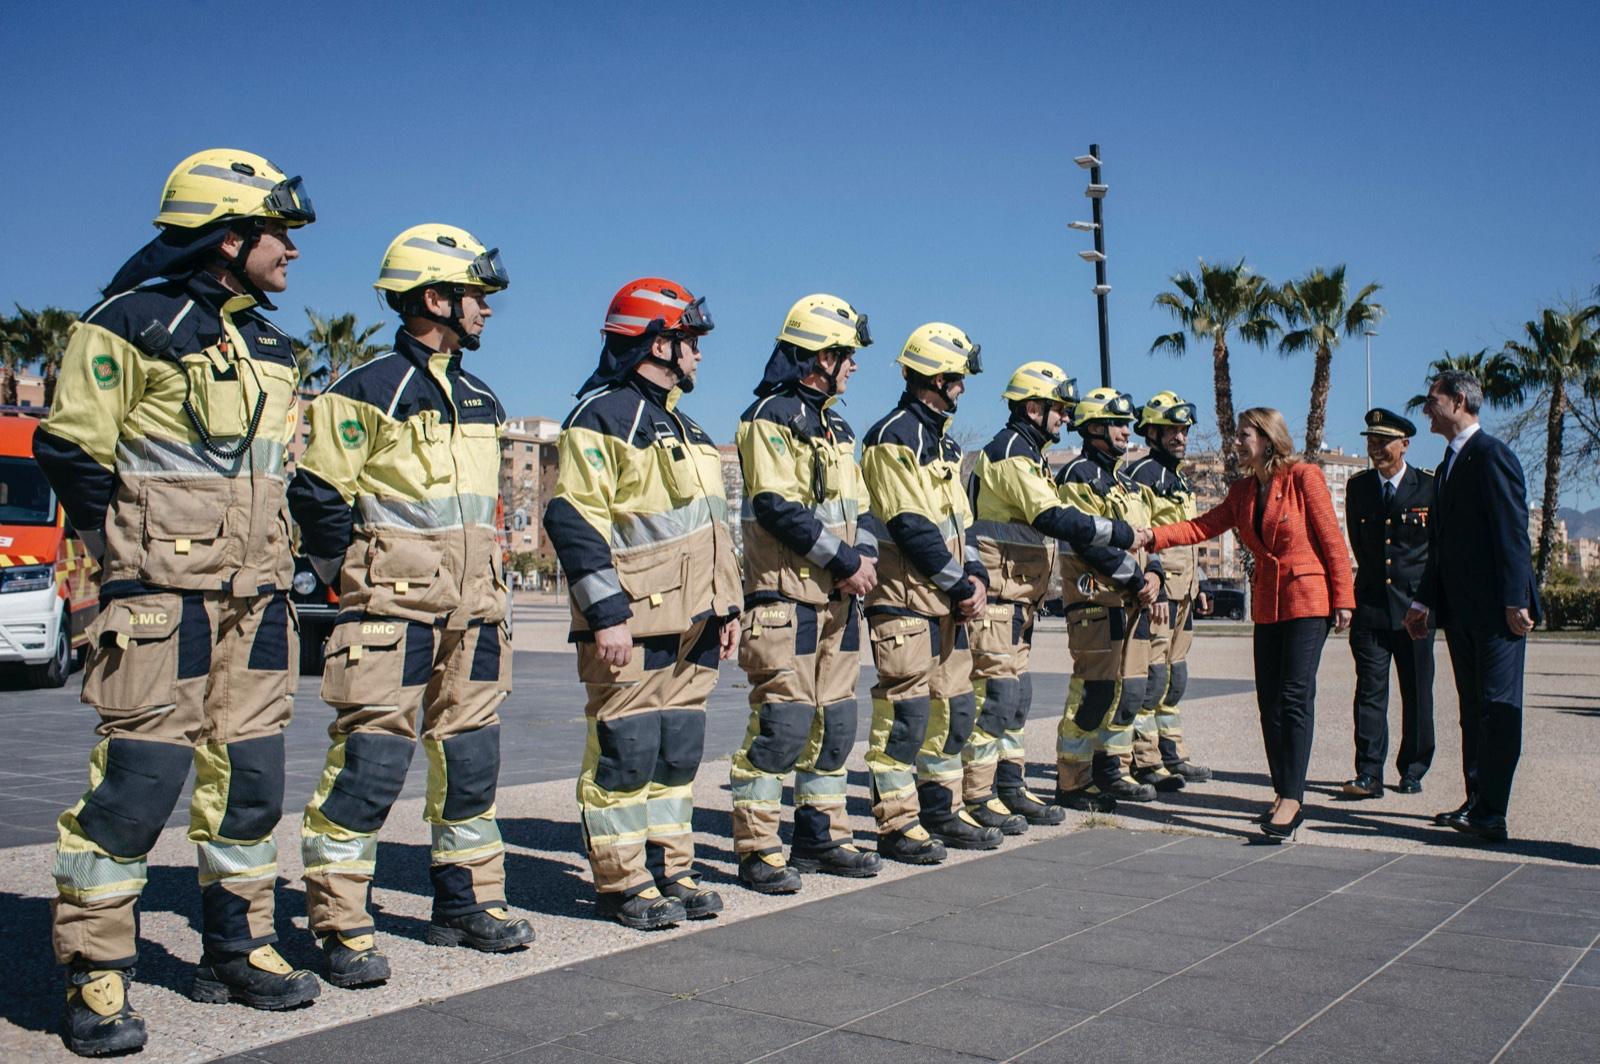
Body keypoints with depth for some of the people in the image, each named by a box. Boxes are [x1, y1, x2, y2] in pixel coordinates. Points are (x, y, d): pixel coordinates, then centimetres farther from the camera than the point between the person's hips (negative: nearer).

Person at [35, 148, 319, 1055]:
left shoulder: (270, 349, 17)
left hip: (255, 595, 7)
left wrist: (279, 554, 15)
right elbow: (71, 449, -6)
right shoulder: (132, 324, -6)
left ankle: (239, 948, 22)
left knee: (249, 775, 10)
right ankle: (96, 975, 4)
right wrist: (129, 552, -4)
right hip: (163, 594, -7)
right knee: (141, 775, -8)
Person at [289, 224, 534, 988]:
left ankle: (467, 903, 24)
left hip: (472, 616, 7)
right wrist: (362, 583, -6)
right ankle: (338, 925, 2)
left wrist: (487, 594, 17)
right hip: (392, 614, -7)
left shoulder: (481, 402, 16)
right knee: (370, 763, -8)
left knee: (469, 761, 11)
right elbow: (316, 497, -8)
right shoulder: (364, 394, -7)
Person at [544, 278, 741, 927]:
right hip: (632, 627, -9)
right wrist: (606, 615, -21)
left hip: (690, 626, 9)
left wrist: (726, 608, 20)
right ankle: (623, 884, 9)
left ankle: (669, 870, 22)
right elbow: (574, 520, -17)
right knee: (625, 752, -2)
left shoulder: (680, 423, 21)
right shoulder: (603, 415, -9)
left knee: (677, 752, 12)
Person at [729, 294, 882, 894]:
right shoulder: (771, 417, -9)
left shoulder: (835, 426, 20)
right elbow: (779, 508, -19)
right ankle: (757, 849, 0)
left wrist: (865, 557, 0)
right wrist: (844, 561, -16)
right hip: (786, 595, -9)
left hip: (838, 596, 9)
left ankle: (821, 837, 22)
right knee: (782, 722, -9)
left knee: (835, 721, 12)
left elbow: (855, 505, 20)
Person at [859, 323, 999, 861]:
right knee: (905, 711, -6)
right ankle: (897, 825, 2)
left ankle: (942, 811, 24)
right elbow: (911, 528, -18)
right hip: (904, 600, -9)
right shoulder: (894, 438, -12)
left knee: (953, 709, 13)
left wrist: (976, 576, 3)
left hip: (946, 601, 10)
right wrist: (962, 586, -14)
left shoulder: (943, 443, 19)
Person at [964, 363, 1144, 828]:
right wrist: (1123, 534, -15)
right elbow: (1056, 519, -23)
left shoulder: (1026, 454, 21)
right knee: (994, 695, -8)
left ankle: (1011, 787, 22)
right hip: (996, 598, -11)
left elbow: (1057, 525, 21)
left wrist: (1115, 558, 13)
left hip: (1016, 598, 11)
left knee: (1016, 697, 14)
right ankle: (977, 798, -2)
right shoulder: (1010, 453, -14)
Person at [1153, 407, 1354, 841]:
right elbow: (1206, 526, 4)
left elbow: (1332, 539, -7)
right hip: (1267, 603, 7)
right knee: (1269, 700, 5)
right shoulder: (1242, 490, 13)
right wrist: (1153, 535, -8)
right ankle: (1286, 796, 12)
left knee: (1295, 696, -12)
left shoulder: (1303, 477, -6)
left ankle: (1291, 799, -12)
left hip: (1307, 598, -7)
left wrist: (1343, 599, -9)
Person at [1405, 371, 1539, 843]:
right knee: (1474, 709, 13)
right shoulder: (1449, 464, 18)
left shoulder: (1491, 455, -10)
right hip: (1461, 609, 10)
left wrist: (1515, 601, -21)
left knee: (1497, 707, -6)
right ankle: (1478, 803, 19)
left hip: (1495, 609, -9)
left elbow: (1512, 532, -16)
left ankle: (1490, 814, -4)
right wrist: (1424, 601, 18)